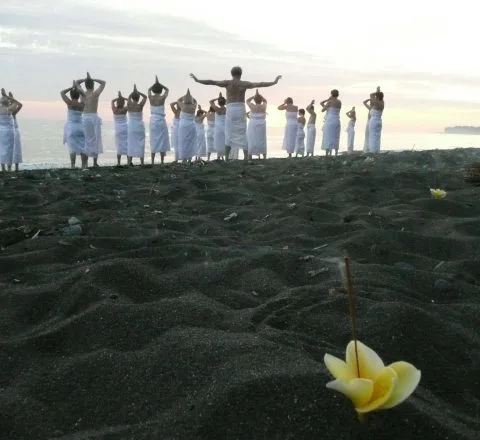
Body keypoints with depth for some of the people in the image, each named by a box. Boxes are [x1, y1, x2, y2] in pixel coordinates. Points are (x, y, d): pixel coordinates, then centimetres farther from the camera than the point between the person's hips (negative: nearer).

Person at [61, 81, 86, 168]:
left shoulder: (70, 103, -7)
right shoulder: (82, 104, 3)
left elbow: (62, 93, 6)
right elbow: (83, 95, 24)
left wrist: (71, 87, 8)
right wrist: (77, 88, 13)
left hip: (71, 127, -3)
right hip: (80, 126, 4)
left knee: (72, 148, -7)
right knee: (82, 148, 5)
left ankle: (73, 166, -12)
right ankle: (83, 166, 4)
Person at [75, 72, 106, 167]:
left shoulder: (83, 93, 5)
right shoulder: (95, 94, -4)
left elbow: (77, 82, 23)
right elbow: (103, 83, 9)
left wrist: (86, 79, 14)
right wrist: (92, 79, 8)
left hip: (84, 117, 4)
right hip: (94, 117, -3)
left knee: (84, 139, 6)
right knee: (95, 140, 4)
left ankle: (84, 163, 3)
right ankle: (95, 162, 5)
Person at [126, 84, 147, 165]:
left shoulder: (129, 105, -3)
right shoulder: (140, 106, -9)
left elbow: (129, 97, 19)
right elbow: (145, 97, 6)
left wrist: (134, 91, 18)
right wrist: (137, 91, 3)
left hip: (131, 126, 2)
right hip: (140, 126, -2)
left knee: (131, 143, 6)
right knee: (140, 144, 3)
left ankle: (129, 161, 2)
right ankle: (142, 162, 2)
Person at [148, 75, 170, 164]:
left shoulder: (151, 97, -1)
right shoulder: (162, 98, -9)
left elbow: (149, 89, 22)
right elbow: (167, 90, 12)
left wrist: (155, 83, 19)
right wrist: (159, 83, 11)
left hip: (153, 120, 3)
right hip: (161, 120, -3)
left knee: (153, 141, 9)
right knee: (162, 141, 4)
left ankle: (152, 162, 6)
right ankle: (162, 162, 1)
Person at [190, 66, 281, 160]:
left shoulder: (228, 83, 2)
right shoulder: (244, 84, 3)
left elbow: (212, 82, -2)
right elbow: (260, 84, 1)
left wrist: (197, 80, 5)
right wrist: (274, 82, 9)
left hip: (230, 110, 0)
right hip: (241, 110, 0)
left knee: (229, 135, 8)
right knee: (243, 135, 5)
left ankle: (226, 158, 2)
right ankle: (246, 158, -1)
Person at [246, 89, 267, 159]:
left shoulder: (252, 106, -7)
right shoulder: (264, 106, -3)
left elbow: (247, 101, 13)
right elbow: (265, 101, 20)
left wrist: (255, 95, 9)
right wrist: (259, 95, 14)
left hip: (253, 126, -2)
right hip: (261, 126, 2)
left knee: (251, 140, 1)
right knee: (262, 140, 11)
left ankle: (250, 157, -4)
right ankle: (264, 157, 10)